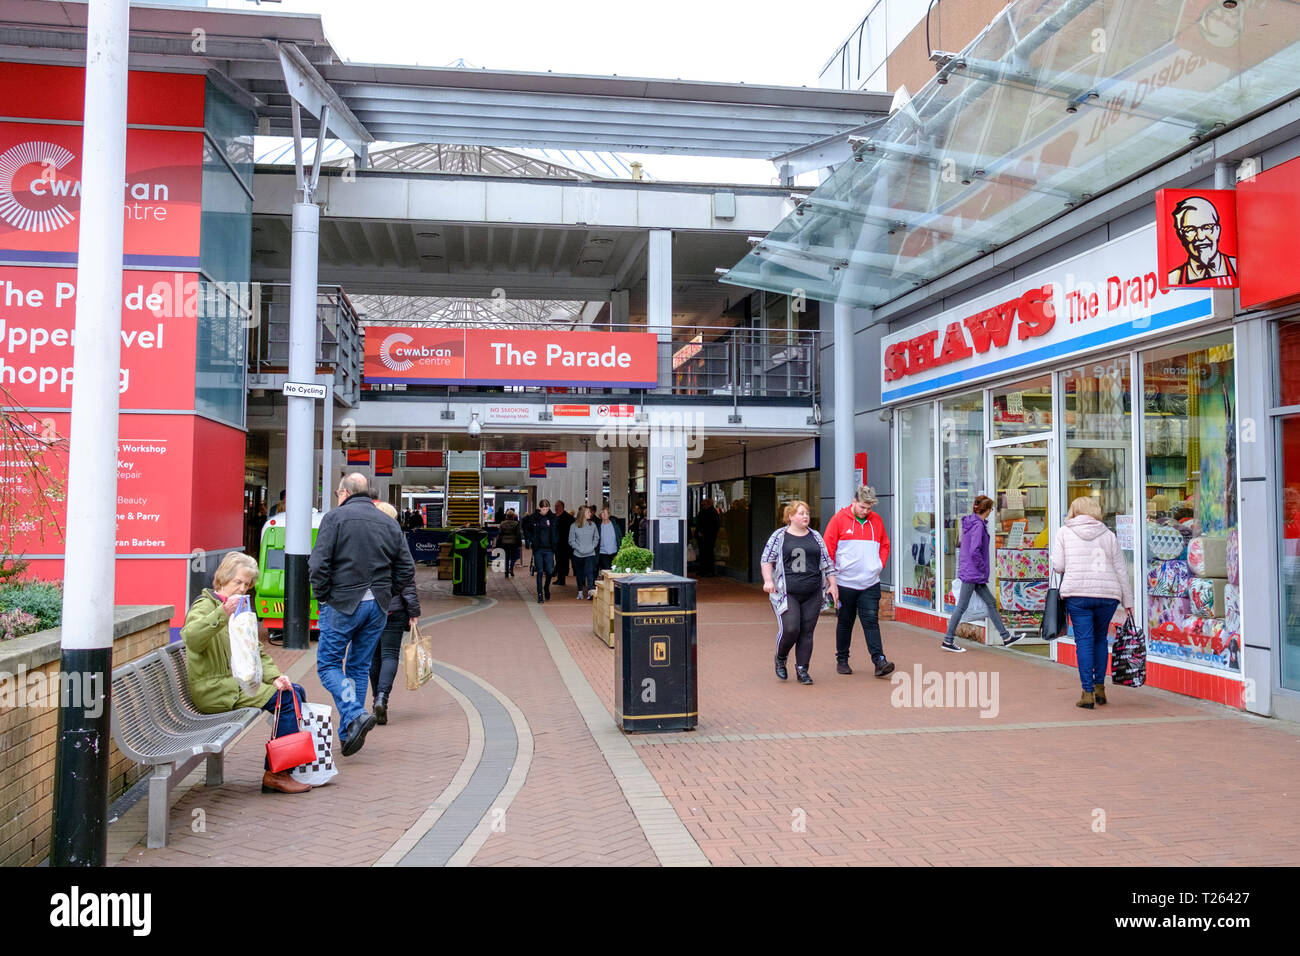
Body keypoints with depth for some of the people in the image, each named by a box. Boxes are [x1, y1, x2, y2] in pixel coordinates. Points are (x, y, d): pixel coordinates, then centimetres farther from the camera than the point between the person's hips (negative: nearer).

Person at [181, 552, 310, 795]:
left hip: (240, 682, 9)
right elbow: (192, 639, -30)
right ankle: (274, 773, -10)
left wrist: (274, 677, -1)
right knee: (286, 700, -18)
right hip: (213, 689, -9)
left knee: (296, 691, -1)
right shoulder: (205, 605, -7)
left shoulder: (240, 611, 20)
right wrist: (222, 614, -44)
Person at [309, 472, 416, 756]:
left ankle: (355, 714, -16)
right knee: (360, 667, 13)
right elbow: (407, 569, 8)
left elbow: (318, 564, -13)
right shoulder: (390, 524, 11)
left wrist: (322, 596, -1)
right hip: (377, 607, 5)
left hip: (342, 604, -5)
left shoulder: (335, 518, -4)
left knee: (328, 664, 4)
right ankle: (349, 732, 16)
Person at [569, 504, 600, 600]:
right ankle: (580, 592, 25)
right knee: (580, 574, 12)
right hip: (578, 555, 1)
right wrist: (579, 548, -10)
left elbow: (596, 538, 11)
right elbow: (571, 541, 1)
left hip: (590, 554, 0)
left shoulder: (593, 524, 5)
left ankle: (591, 591, -26)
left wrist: (592, 547, -4)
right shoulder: (574, 526, 0)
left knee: (590, 572, -16)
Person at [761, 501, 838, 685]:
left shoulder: (815, 537, 13)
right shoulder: (779, 536, 3)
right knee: (790, 628, -13)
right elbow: (767, 560, 2)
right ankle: (780, 658, 15)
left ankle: (802, 669, 12)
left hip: (812, 594, 3)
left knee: (807, 632, 1)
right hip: (787, 593, -3)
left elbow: (826, 562, 16)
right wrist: (768, 580, -12)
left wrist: (833, 584, 9)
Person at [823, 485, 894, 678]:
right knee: (845, 623, 9)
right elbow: (828, 547, -3)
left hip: (870, 583, 2)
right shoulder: (839, 519, -4)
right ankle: (842, 660, 21)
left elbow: (884, 545, 19)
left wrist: (880, 565, 5)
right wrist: (832, 573, -7)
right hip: (845, 582, -2)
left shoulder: (876, 520, 7)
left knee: (871, 622, -5)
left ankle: (879, 661, -8)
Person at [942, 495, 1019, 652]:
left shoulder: (971, 522, 11)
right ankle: (948, 640, 5)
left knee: (991, 603, 13)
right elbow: (975, 551, -24)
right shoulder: (978, 525, -18)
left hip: (975, 574, 10)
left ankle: (1006, 637, 20)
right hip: (972, 572, -10)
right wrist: (983, 568, -12)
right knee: (962, 606, -2)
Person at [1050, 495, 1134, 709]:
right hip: (1108, 594, 2)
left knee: (1084, 641, 0)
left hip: (1077, 593, -2)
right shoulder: (1108, 534, 12)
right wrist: (1128, 601, 15)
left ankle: (1088, 692, -1)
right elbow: (1121, 569, 11)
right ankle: (1100, 687, 20)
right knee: (1100, 639, 17)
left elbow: (1058, 566, 0)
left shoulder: (1064, 532, 7)